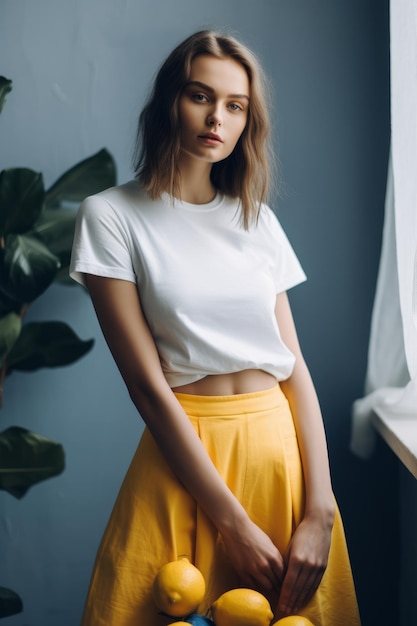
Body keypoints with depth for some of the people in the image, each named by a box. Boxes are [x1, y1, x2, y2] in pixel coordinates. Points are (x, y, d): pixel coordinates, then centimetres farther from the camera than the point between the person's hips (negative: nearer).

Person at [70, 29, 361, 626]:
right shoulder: (112, 216, -5)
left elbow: (295, 367, 3)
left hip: (283, 444, 4)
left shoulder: (258, 218, 9)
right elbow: (147, 383, -11)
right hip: (185, 455, -4)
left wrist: (320, 512, -7)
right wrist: (234, 525, -14)